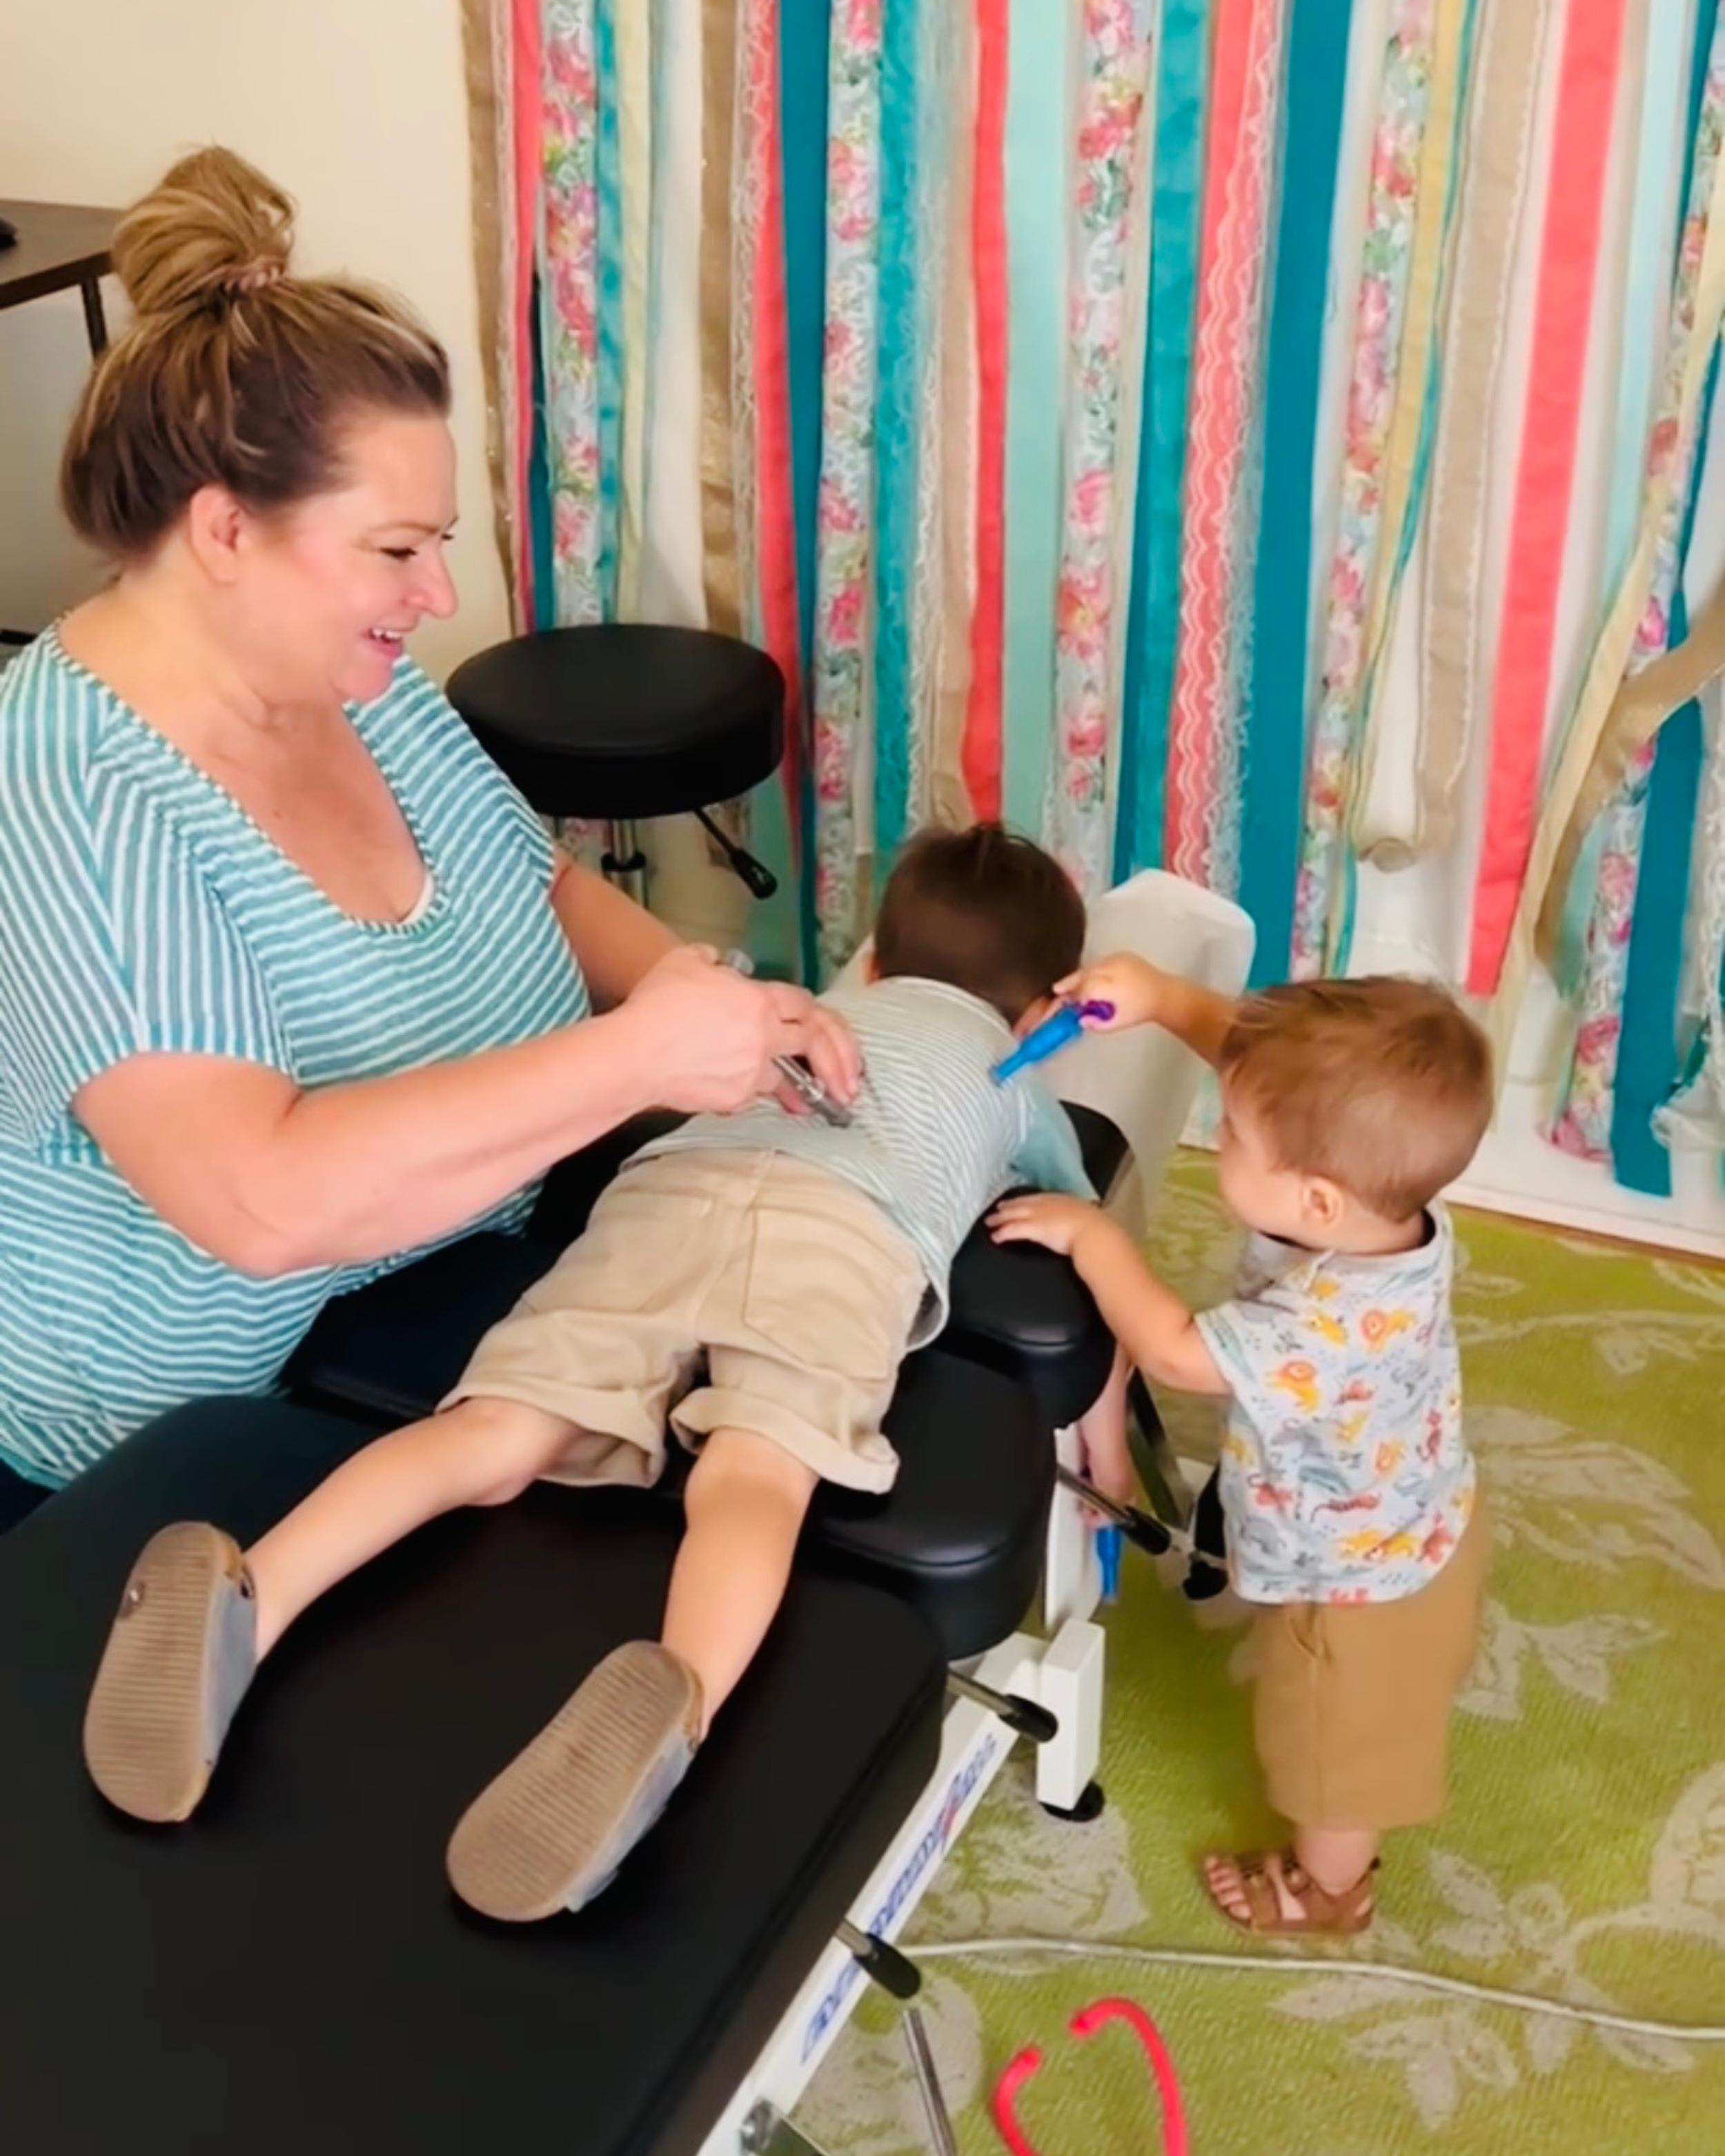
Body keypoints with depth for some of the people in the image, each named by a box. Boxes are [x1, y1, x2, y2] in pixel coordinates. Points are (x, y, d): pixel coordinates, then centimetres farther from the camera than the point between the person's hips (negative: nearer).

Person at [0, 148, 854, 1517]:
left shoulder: (352, 674, -3)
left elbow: (542, 886, 9)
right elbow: (264, 1201, -38)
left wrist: (711, 1004, -11)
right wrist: (638, 1055, -33)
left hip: (463, 1284, 7)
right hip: (214, 1429, -7)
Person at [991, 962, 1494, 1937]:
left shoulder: (1332, 1320, -46)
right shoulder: (1392, 1194, -24)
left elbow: (1172, 1351, -35)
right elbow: (1272, 1062, -11)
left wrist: (1091, 1234, -24)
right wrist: (1167, 999, -21)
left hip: (1360, 1583, -8)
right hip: (1420, 1537, 8)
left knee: (1340, 1741, 22)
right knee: (1379, 1722, 35)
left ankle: (1328, 1888, 50)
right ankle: (1350, 1843, 63)